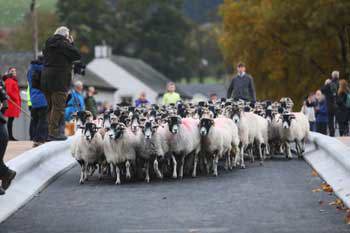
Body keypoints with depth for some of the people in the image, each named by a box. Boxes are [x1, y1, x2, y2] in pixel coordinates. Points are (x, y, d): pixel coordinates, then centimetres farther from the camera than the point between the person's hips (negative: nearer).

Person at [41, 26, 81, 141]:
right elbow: (77, 55, -9)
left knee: (51, 107, 15)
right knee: (58, 106, -6)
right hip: (59, 80, -8)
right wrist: (71, 44, 6)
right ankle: (54, 132, -10)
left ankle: (51, 132, 17)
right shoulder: (63, 43, -10)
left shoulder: (48, 44, 14)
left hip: (46, 79, 8)